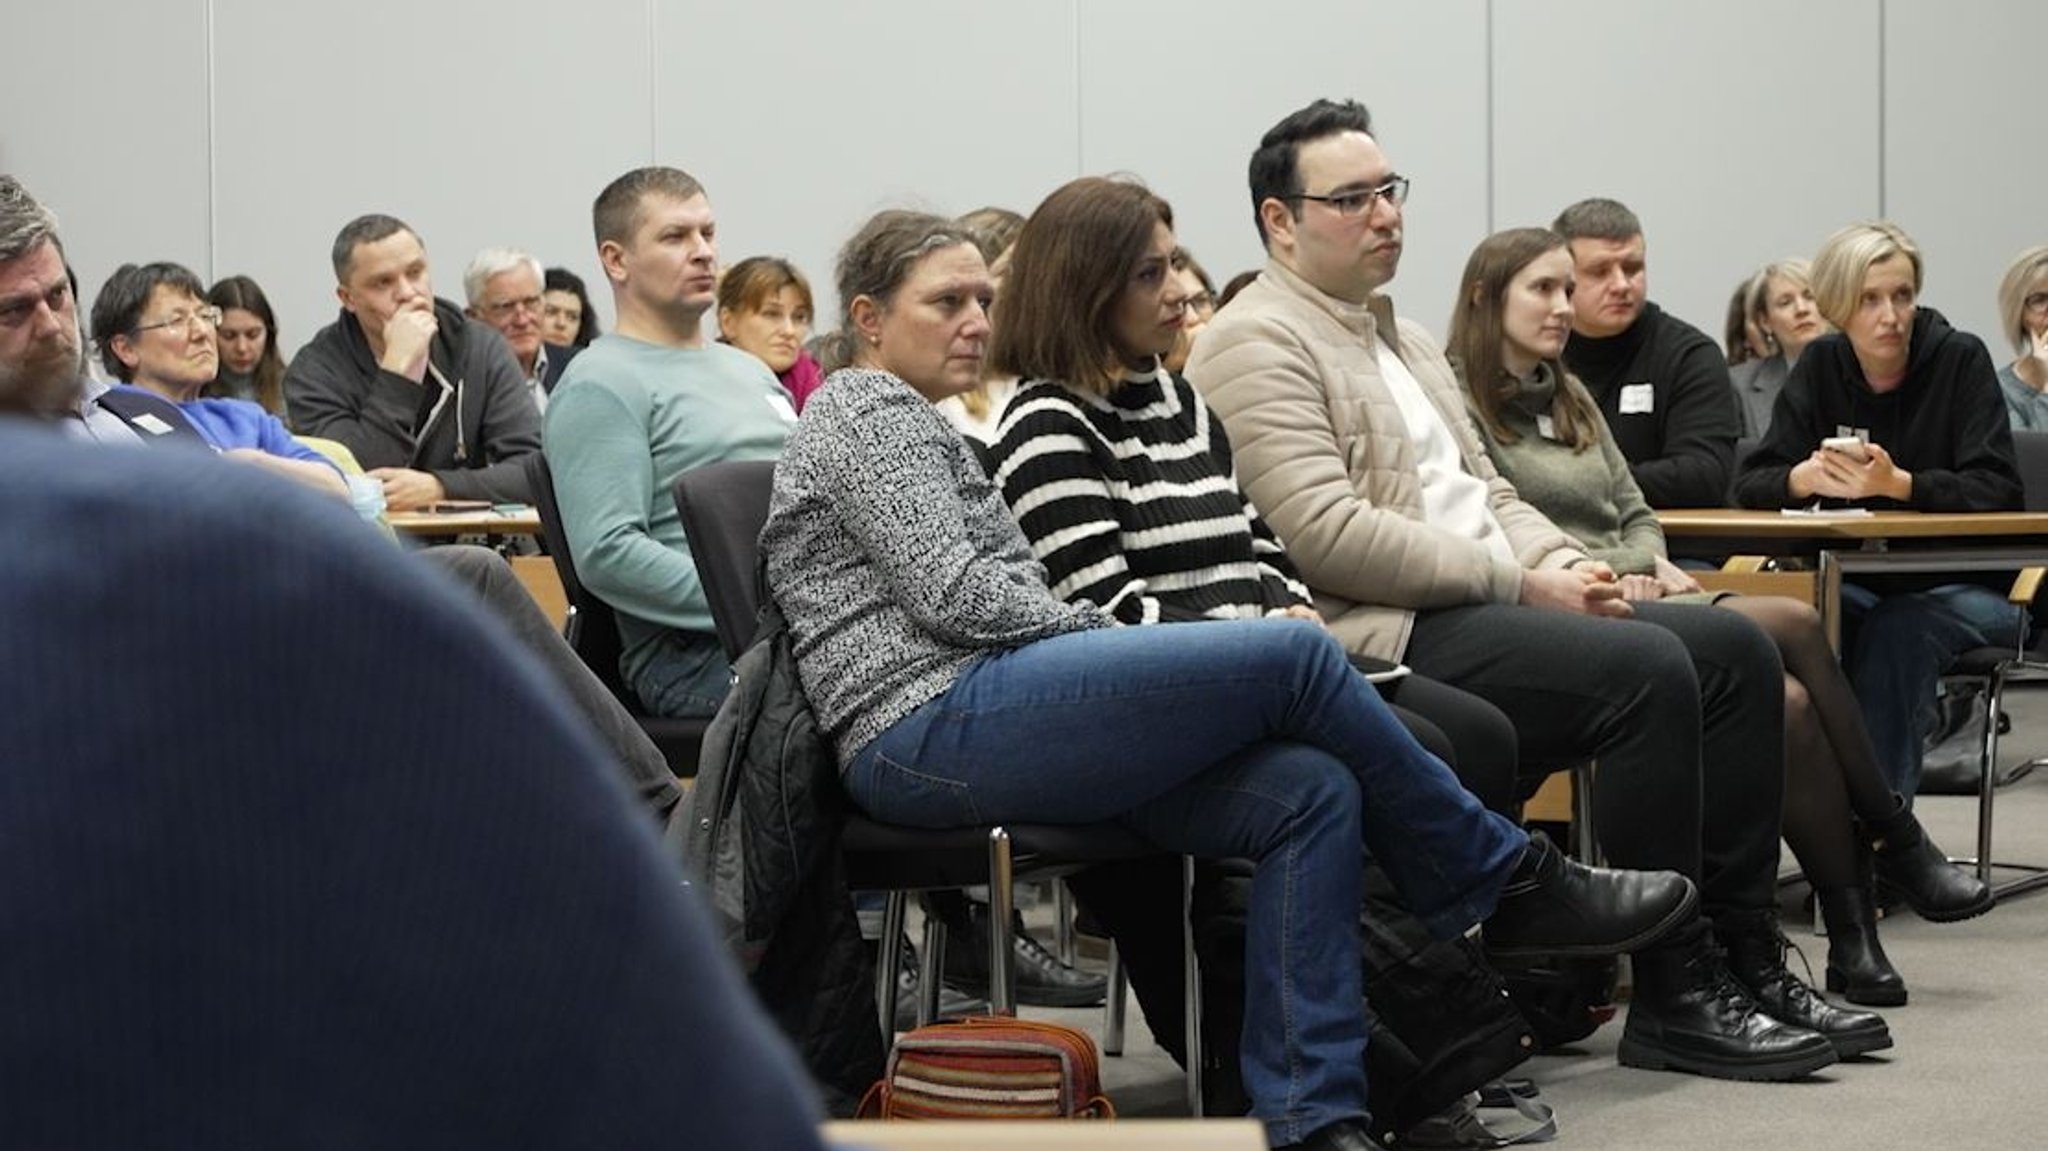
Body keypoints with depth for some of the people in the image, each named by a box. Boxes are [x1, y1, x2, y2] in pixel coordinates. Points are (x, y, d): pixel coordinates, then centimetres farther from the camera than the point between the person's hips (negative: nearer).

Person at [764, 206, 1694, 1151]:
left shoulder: (919, 429, 29)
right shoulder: (865, 410, 0)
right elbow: (953, 594, -12)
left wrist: (1120, 649, 6)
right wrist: (1119, 638, -3)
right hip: (932, 726, -10)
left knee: (1312, 791, -10)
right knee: (1296, 658, -16)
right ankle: (1506, 879, 1)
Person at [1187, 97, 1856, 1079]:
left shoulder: (1402, 335, 25)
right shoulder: (1256, 344, -7)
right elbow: (1329, 536, -18)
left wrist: (1566, 564, 3)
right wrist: (1522, 583, -15)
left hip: (1487, 603, 10)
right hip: (1388, 636, -10)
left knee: (1736, 650, -2)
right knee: (1646, 671, -26)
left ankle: (1747, 958, 0)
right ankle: (1672, 998, -19)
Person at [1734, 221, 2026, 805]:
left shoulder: (1962, 359, -6)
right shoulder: (1820, 367, 4)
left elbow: (1998, 492, -15)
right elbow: (1751, 482, -1)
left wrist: (1897, 484, -31)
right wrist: (1807, 478, -25)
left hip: (1962, 585, -3)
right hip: (1859, 582, 3)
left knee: (1898, 630, -34)